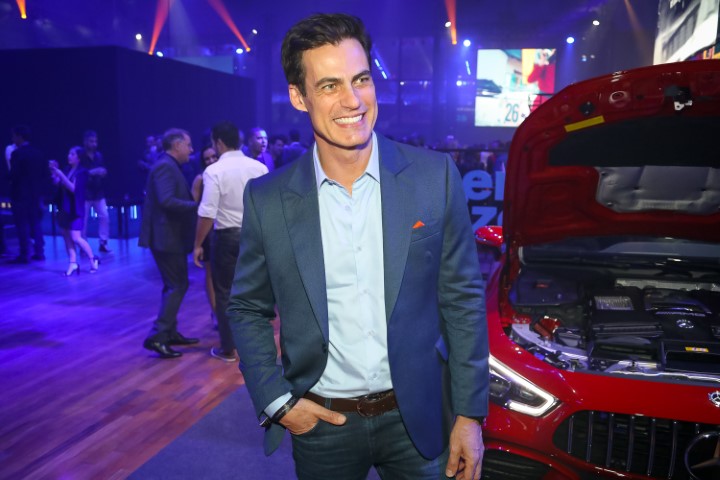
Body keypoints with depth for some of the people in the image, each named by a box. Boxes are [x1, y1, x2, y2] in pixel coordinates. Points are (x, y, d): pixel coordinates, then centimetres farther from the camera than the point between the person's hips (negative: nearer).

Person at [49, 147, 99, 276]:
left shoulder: (82, 172, -10)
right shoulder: (68, 169, 8)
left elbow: (73, 188, -19)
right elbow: (57, 183, 10)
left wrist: (61, 174, -22)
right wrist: (54, 171, -2)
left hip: (75, 209, -7)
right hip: (64, 208, 7)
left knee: (76, 238, -11)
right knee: (66, 236, 7)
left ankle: (93, 259, 6)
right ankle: (73, 263, 13)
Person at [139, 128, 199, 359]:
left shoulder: (168, 166, 16)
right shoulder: (165, 166, -15)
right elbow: (167, 201, -27)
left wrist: (194, 198, 8)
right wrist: (196, 205, -23)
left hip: (168, 235, 10)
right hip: (167, 236, -10)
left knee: (174, 285, 16)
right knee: (178, 285, -6)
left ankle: (169, 332, 25)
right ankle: (157, 336, -3)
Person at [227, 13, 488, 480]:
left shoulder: (435, 176, -9)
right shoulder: (267, 199, -8)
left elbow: (463, 300, -4)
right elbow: (248, 310, 3)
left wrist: (469, 414, -4)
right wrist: (276, 401, -6)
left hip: (418, 418, 0)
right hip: (320, 424, 1)